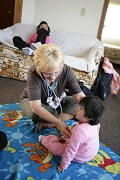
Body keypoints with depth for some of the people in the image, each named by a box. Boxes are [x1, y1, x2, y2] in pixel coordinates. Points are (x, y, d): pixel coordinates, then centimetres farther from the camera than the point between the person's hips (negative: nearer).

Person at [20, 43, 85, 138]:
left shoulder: (66, 70, -28)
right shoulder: (33, 73, -36)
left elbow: (80, 96, -29)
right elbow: (36, 107, -42)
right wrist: (59, 123, -49)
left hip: (56, 101, 4)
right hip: (31, 100, -3)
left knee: (77, 103, -19)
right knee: (36, 114, -37)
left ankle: (46, 124, -21)